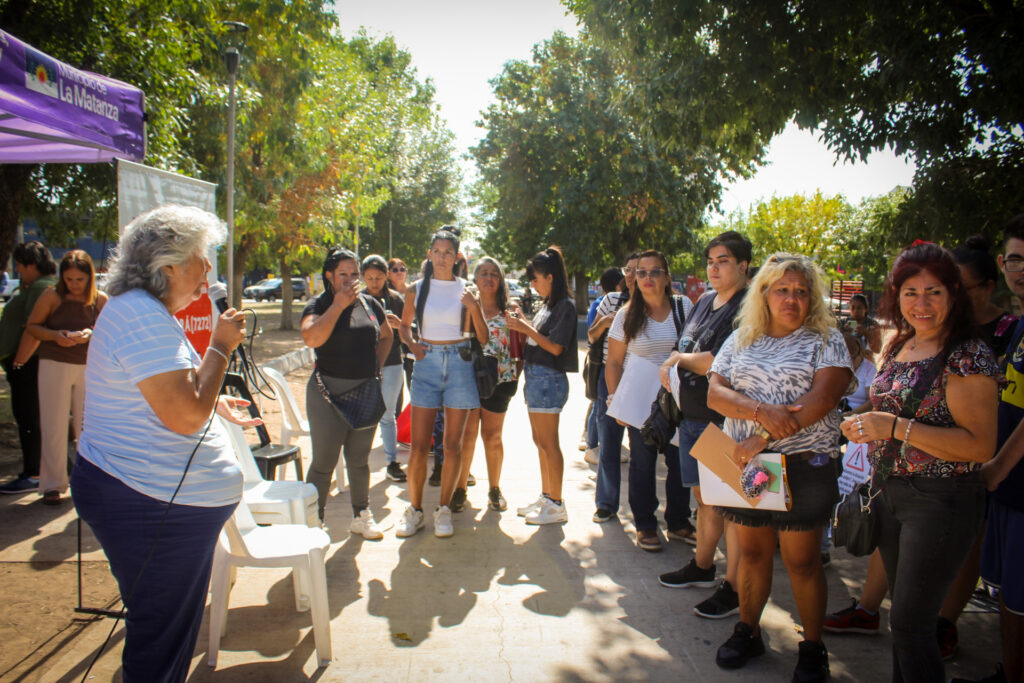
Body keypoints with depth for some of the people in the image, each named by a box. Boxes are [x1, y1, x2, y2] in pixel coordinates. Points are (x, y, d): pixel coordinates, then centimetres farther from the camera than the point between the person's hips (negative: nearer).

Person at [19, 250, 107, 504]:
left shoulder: (100, 300, 0)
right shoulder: (52, 296, -4)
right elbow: (32, 325, 2)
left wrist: (91, 334, -16)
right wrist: (55, 336, -17)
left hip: (89, 367, 1)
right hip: (54, 365, -1)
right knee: (54, 426, 1)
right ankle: (52, 484, 11)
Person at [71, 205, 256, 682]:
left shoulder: (144, 311, 14)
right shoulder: (141, 315, -22)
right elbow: (185, 415, -29)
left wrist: (215, 405, 21)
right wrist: (221, 346, -18)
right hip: (152, 504, -11)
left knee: (171, 627, 24)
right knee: (161, 635, 6)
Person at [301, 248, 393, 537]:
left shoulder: (370, 304, 8)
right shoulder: (319, 305, -7)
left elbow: (386, 336, 24)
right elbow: (311, 338, -27)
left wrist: (376, 366, 10)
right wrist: (339, 305, -22)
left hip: (366, 391, 5)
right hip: (329, 393, -5)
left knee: (359, 459, 16)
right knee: (324, 461, 1)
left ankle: (361, 515, 28)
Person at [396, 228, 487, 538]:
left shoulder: (465, 291, 3)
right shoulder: (417, 289, 5)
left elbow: (483, 338, 2)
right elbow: (404, 325, 19)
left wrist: (474, 309, -14)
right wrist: (412, 345, -1)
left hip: (459, 364, 0)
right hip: (427, 364, 1)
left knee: (453, 444, 5)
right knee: (419, 445, 1)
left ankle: (444, 509, 18)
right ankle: (415, 509, 16)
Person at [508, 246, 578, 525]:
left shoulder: (565, 305, -11)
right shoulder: (545, 304, 15)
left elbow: (555, 347, -16)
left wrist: (527, 328, -14)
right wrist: (523, 326, 4)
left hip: (549, 378, -9)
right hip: (534, 376, 9)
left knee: (548, 443, -4)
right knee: (540, 442, 14)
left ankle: (557, 506, 3)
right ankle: (546, 497, 24)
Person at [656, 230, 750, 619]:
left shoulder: (746, 309, -14)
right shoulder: (705, 302, 12)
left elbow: (715, 364, -21)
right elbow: (683, 349, 18)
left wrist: (679, 358, -6)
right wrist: (673, 365, -3)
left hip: (724, 421, -8)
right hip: (691, 415, 8)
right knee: (704, 498, 19)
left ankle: (734, 588, 11)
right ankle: (702, 566, 35)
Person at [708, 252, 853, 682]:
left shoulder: (825, 340, 0)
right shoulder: (741, 339, 10)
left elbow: (821, 398, -15)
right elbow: (715, 393, 0)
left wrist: (761, 439, -19)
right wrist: (761, 412, -19)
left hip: (803, 466, -3)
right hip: (744, 464, 3)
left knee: (802, 561, 5)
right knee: (752, 551, 12)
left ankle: (813, 648, 22)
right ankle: (747, 632, 29)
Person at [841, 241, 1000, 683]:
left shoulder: (968, 356, -15)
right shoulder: (898, 346, 8)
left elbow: (980, 446, -21)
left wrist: (897, 427, -27)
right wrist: (866, 426, 3)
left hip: (941, 501, -7)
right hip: (893, 493, 8)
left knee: (910, 623, -1)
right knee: (902, 616, 20)